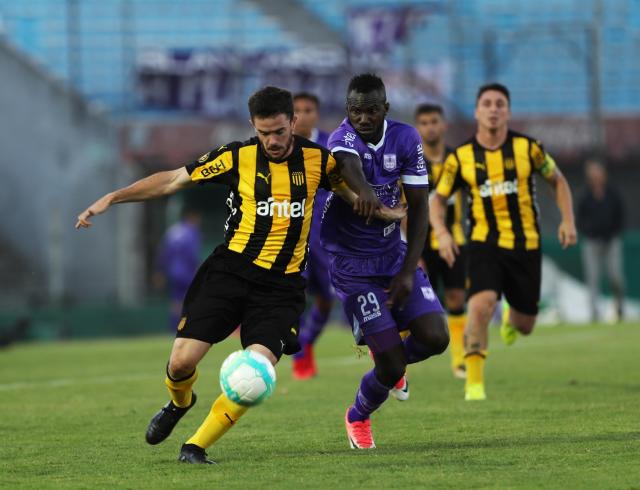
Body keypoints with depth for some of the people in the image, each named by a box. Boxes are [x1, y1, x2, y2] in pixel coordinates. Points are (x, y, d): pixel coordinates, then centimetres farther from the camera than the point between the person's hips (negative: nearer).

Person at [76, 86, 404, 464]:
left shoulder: (317, 160, 3)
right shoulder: (237, 157, -3)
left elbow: (355, 196, 21)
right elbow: (173, 180, 2)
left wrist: (374, 205, -1)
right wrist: (111, 199, -2)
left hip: (282, 285, 1)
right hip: (230, 271, -1)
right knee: (182, 362, -9)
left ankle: (196, 446, -3)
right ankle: (180, 403, 29)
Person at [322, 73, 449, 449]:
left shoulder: (405, 138, -2)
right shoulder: (344, 138, -18)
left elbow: (418, 207, 0)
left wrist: (408, 271, -8)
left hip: (395, 256, 5)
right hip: (353, 264, -5)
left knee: (436, 338, -10)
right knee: (391, 366, -10)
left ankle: (393, 359, 27)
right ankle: (358, 418, 23)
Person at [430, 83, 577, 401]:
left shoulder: (527, 148, -3)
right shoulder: (461, 157, -3)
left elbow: (558, 181, 11)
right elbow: (438, 199, 8)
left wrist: (568, 221, -2)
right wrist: (442, 233, -10)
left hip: (526, 245, 1)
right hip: (484, 244, -1)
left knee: (525, 326, 10)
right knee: (481, 303, -27)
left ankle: (511, 319, 51)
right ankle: (474, 382, -18)